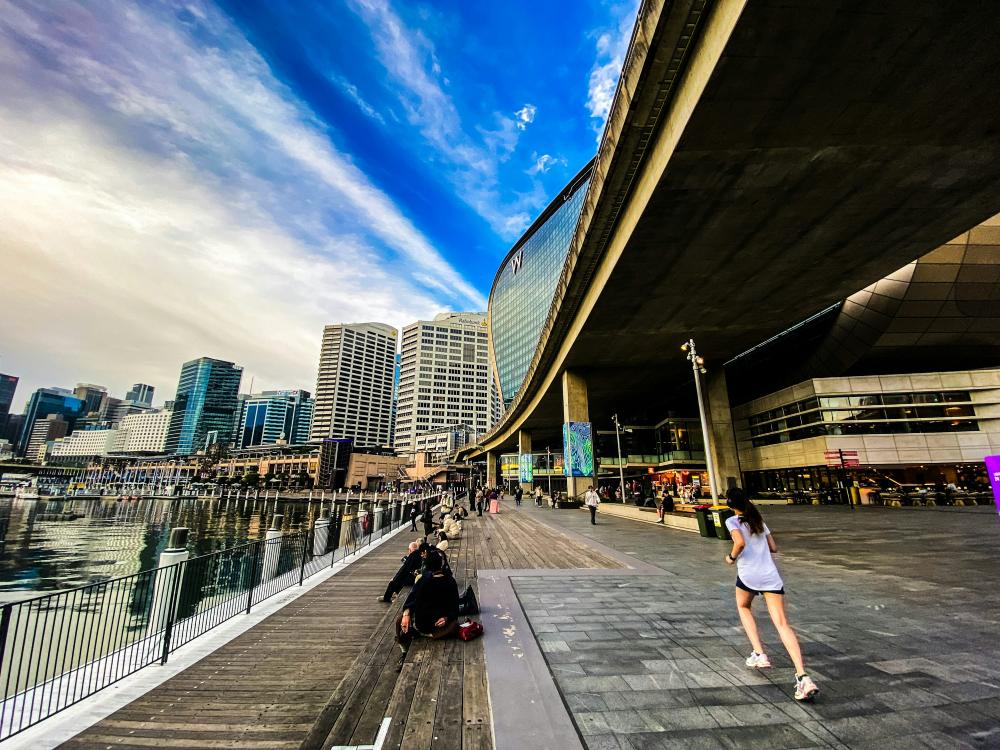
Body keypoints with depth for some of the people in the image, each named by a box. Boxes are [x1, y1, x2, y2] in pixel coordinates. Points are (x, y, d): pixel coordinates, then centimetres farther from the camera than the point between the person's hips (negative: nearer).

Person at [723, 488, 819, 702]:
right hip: (771, 576, 4)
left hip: (748, 575, -4)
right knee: (782, 623, -1)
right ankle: (802, 676, -17)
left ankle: (759, 654, 16)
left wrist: (731, 557, -4)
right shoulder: (759, 521, 15)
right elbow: (773, 548, 19)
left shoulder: (732, 521, -4)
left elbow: (740, 542, -21)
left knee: (743, 607, 25)